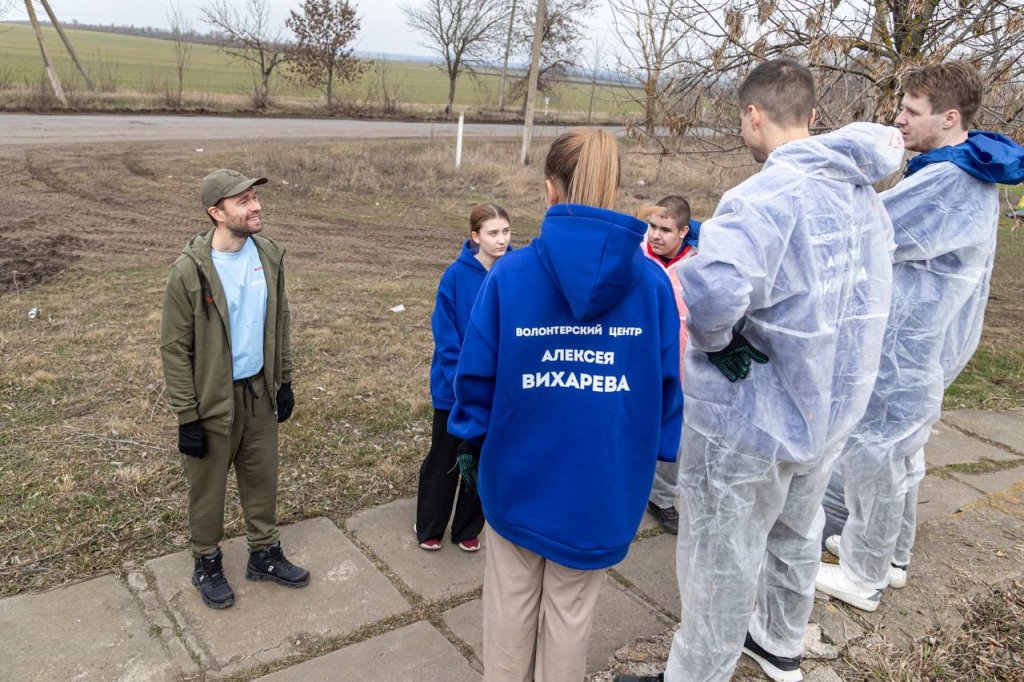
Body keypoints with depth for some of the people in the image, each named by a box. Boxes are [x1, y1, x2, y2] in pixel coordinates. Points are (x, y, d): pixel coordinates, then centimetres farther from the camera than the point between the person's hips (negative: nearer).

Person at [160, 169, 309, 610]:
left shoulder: (268, 255, -3)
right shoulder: (189, 271, -18)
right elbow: (175, 349, -13)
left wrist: (283, 382, 9)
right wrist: (187, 417, -13)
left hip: (259, 390, 5)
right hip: (212, 399, -4)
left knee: (262, 477, 18)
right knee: (208, 487, 13)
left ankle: (264, 554, 37)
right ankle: (207, 564, 35)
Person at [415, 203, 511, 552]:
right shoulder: (457, 275, -14)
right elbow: (446, 336, -12)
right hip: (455, 388, -2)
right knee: (443, 458, 14)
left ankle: (468, 529, 34)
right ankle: (429, 528, 34)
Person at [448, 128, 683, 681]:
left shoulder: (509, 273, -14)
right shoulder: (650, 281, -11)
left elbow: (477, 372, -8)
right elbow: (666, 381, -5)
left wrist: (473, 439, 9)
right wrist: (655, 451, 10)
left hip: (517, 468, 0)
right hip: (604, 477, 1)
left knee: (510, 600, 22)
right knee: (572, 608, 20)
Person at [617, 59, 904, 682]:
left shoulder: (769, 196, -27)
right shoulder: (864, 194, 2)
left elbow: (710, 288, -46)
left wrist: (715, 339, -25)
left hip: (752, 419, -8)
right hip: (831, 409, 9)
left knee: (721, 561, 10)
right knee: (796, 535, 28)